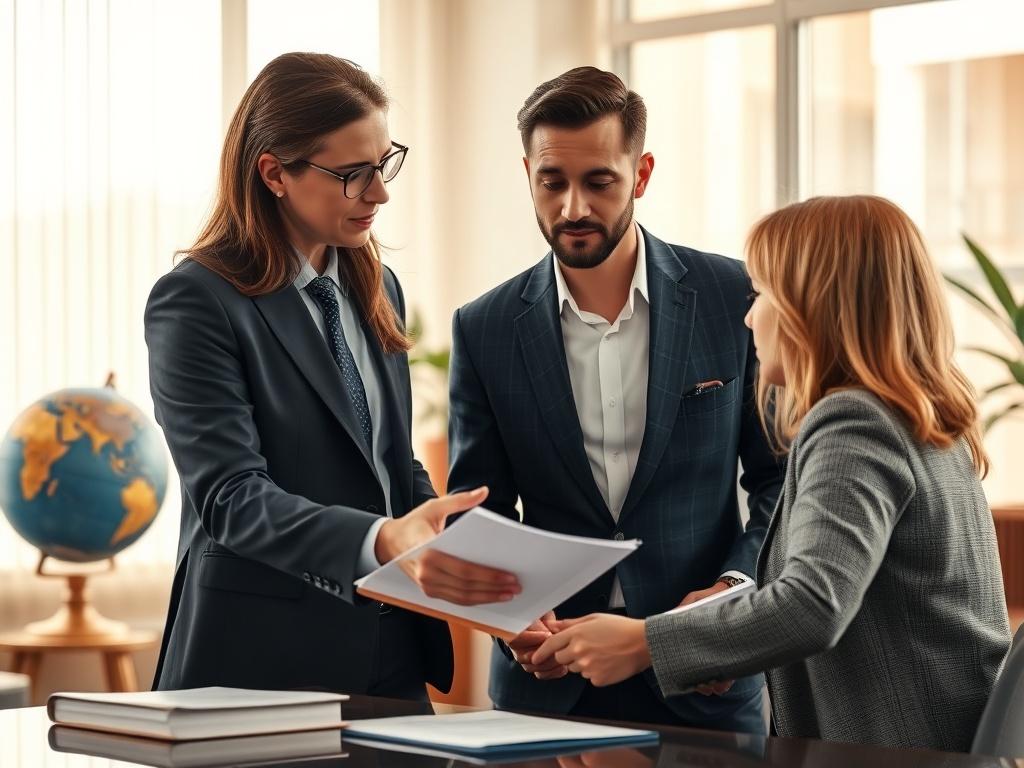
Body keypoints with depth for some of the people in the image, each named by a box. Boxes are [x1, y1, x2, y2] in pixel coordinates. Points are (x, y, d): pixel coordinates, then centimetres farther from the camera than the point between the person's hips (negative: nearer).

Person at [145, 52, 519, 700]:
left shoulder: (377, 289, 12)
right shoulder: (196, 303, -12)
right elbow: (231, 496, -21)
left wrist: (472, 561, -4)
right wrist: (383, 542, -37)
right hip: (262, 664, -6)